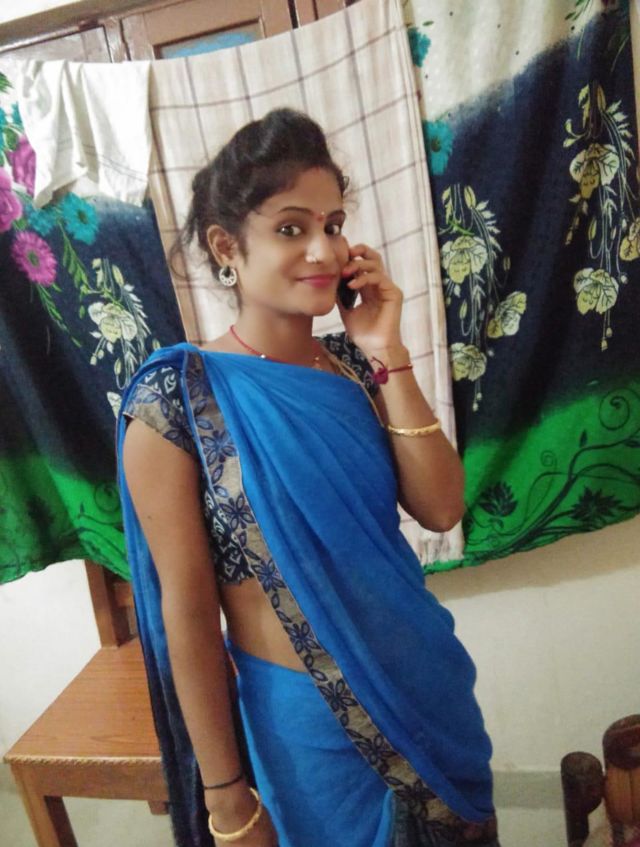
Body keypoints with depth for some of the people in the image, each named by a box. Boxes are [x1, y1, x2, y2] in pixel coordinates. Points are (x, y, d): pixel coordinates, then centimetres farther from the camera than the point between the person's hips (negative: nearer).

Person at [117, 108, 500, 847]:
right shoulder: (175, 400, -18)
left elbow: (441, 509, -9)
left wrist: (388, 356, -17)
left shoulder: (353, 363, -4)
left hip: (428, 693, 5)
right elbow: (188, 613, -15)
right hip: (304, 722, -5)